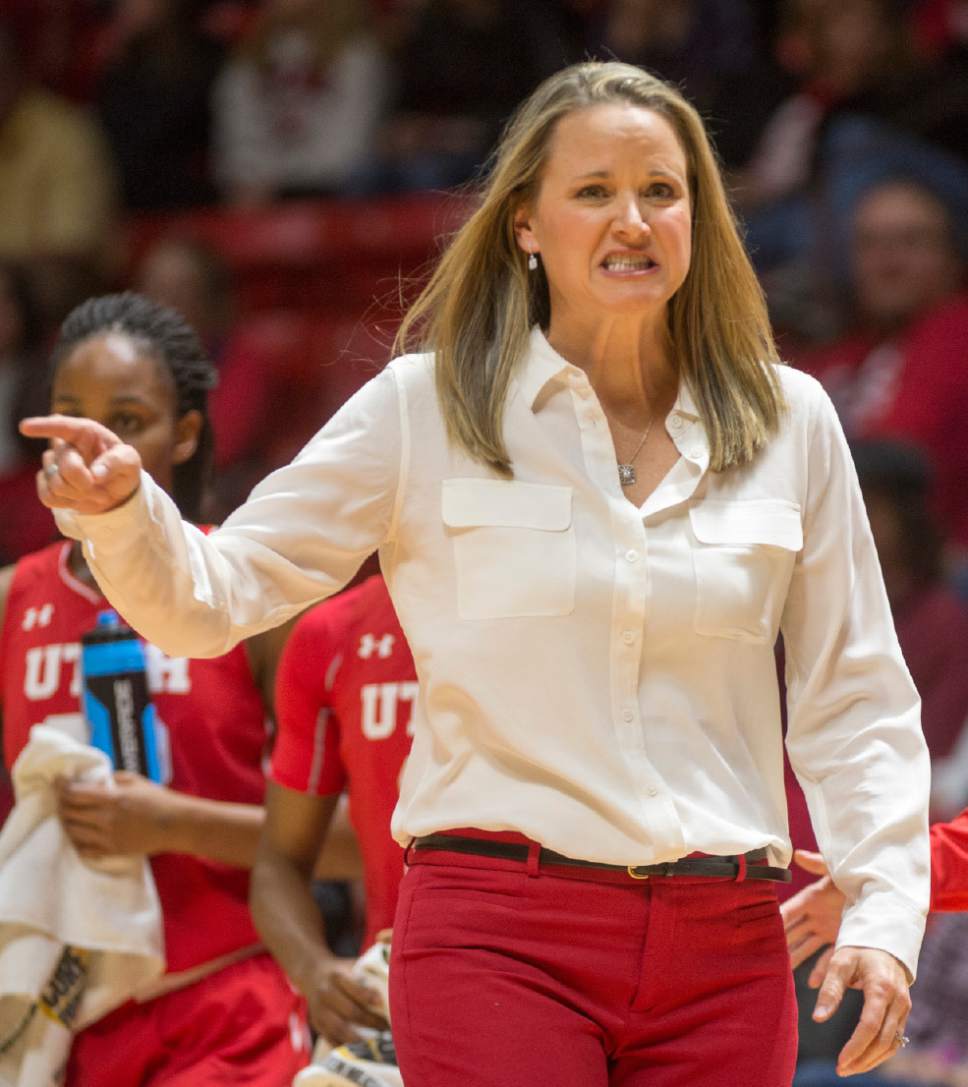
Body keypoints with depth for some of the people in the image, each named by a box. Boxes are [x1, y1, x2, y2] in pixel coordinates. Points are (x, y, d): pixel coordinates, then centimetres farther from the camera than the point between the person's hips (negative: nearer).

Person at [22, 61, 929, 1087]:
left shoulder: (789, 422, 9)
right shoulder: (427, 408, 2)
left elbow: (852, 696, 13)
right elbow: (213, 596, 3)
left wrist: (883, 915, 3)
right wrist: (118, 506, -18)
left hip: (726, 954, 3)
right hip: (500, 939, -3)